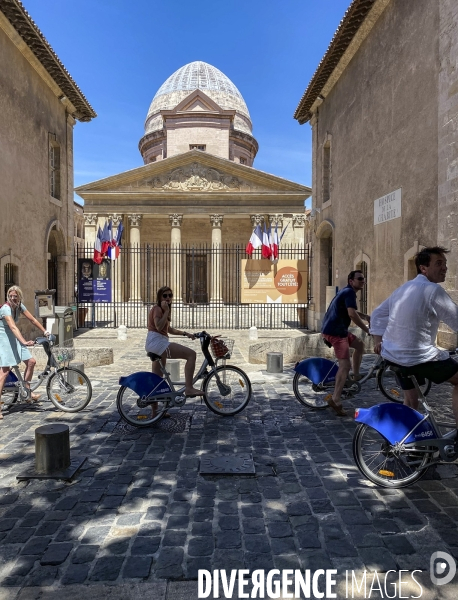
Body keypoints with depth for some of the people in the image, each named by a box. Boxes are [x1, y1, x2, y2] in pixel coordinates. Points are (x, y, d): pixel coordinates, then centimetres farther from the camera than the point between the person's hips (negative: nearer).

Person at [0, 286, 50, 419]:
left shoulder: (19, 306, 0)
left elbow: (32, 320, 8)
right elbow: (13, 327, -36)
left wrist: (45, 331, 4)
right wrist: (24, 342, -48)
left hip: (13, 339, 8)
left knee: (31, 362, 4)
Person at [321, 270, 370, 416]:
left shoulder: (347, 292, 21)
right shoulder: (349, 292, -12)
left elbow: (352, 311, 35)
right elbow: (352, 314, -23)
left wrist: (366, 316, 19)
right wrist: (368, 329, -14)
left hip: (337, 330, 10)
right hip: (335, 332, -10)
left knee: (359, 344, 23)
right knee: (345, 364, -13)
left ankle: (356, 375, 28)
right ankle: (335, 400, -15)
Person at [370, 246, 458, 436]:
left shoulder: (402, 288, 12)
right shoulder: (433, 290, -16)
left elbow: (378, 314, 16)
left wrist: (378, 341, 16)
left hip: (394, 355, 9)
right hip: (419, 357, -8)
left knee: (410, 402, 22)